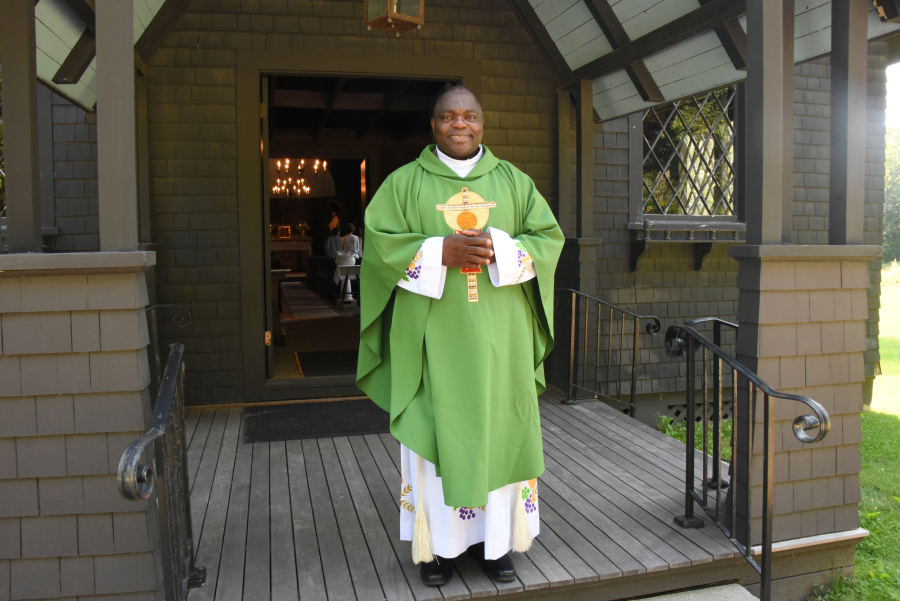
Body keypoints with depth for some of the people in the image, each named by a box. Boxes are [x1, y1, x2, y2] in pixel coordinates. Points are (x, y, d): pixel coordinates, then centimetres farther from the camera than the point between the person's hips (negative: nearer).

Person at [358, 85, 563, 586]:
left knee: (499, 429, 5)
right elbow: (379, 240, -2)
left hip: (499, 335, 2)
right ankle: (439, 542, 15)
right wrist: (441, 252, -15)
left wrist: (499, 249, -12)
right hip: (433, 334, -1)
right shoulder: (405, 182, 6)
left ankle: (495, 539, 19)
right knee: (436, 431, 1)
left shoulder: (514, 181, 11)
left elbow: (549, 237, 7)